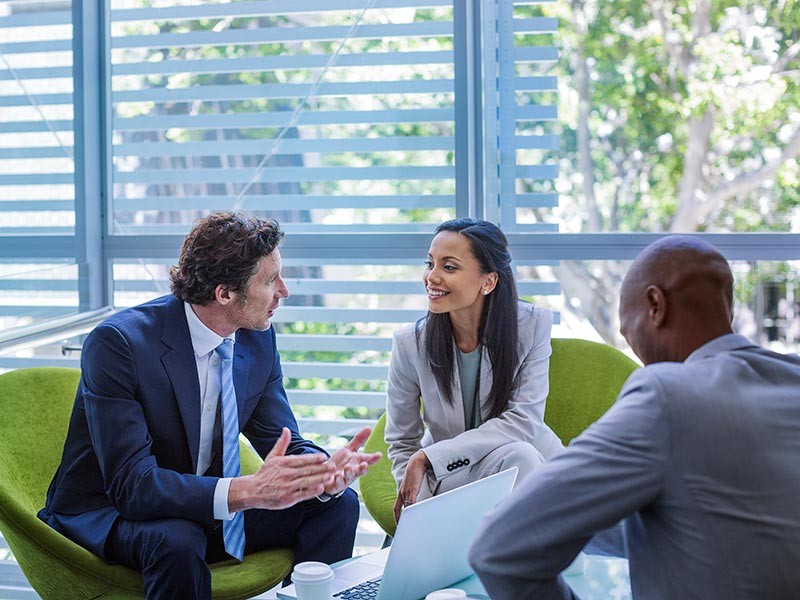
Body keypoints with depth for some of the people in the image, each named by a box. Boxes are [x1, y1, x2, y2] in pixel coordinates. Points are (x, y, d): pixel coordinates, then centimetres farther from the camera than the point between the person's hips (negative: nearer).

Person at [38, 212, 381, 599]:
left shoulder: (258, 339, -4)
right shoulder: (117, 342, -25)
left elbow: (283, 443, -1)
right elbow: (130, 483, -31)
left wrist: (323, 474, -26)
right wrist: (247, 491, -43)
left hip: (204, 509, 6)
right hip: (106, 515, -6)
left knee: (337, 504, -8)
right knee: (176, 538, -37)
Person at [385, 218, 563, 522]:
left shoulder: (533, 325, -14)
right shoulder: (410, 343, -11)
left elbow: (523, 420, -19)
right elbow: (401, 443, -1)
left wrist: (427, 456, -23)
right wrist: (415, 498, -21)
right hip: (450, 475, -1)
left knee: (518, 455, -34)